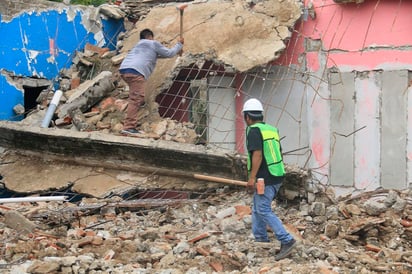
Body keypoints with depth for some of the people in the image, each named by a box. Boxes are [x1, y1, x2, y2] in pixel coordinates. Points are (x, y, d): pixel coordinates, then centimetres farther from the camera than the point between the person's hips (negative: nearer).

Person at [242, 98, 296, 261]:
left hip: (265, 179, -9)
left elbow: (257, 154, -20)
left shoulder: (254, 131, -10)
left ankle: (287, 241, -17)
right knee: (257, 209, 19)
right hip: (276, 176, 9)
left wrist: (252, 177, -20)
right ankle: (260, 240, 23)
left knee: (264, 211, -9)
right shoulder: (272, 129, 15)